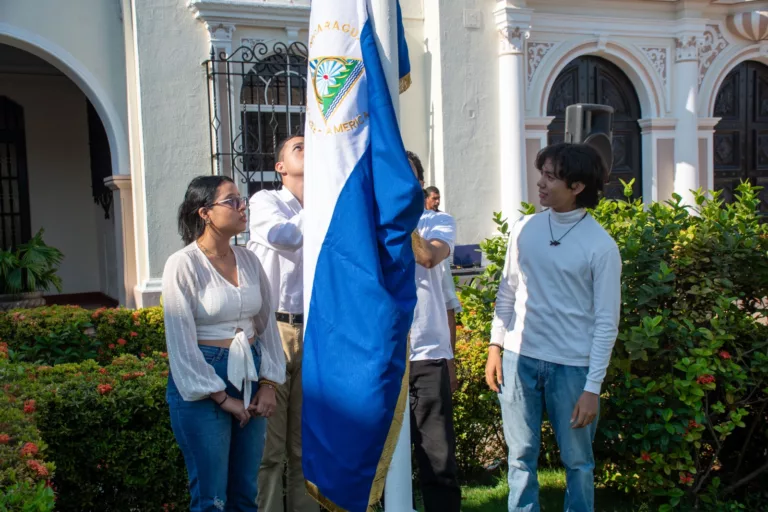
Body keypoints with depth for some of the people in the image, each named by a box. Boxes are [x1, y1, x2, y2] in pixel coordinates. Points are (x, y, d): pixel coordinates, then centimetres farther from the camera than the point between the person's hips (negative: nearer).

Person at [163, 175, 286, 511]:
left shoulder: (249, 260, 6)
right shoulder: (183, 264, -10)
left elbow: (267, 324, 10)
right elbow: (181, 343, -13)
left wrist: (268, 384, 1)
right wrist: (222, 398, -11)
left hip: (250, 377, 5)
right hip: (202, 383, -5)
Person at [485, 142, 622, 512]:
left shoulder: (601, 246, -9)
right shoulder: (523, 230, 2)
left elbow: (606, 322, -8)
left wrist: (592, 387, -10)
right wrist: (495, 346, 7)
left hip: (572, 365, -3)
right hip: (519, 357, 3)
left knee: (577, 461, 12)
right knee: (521, 456, 11)